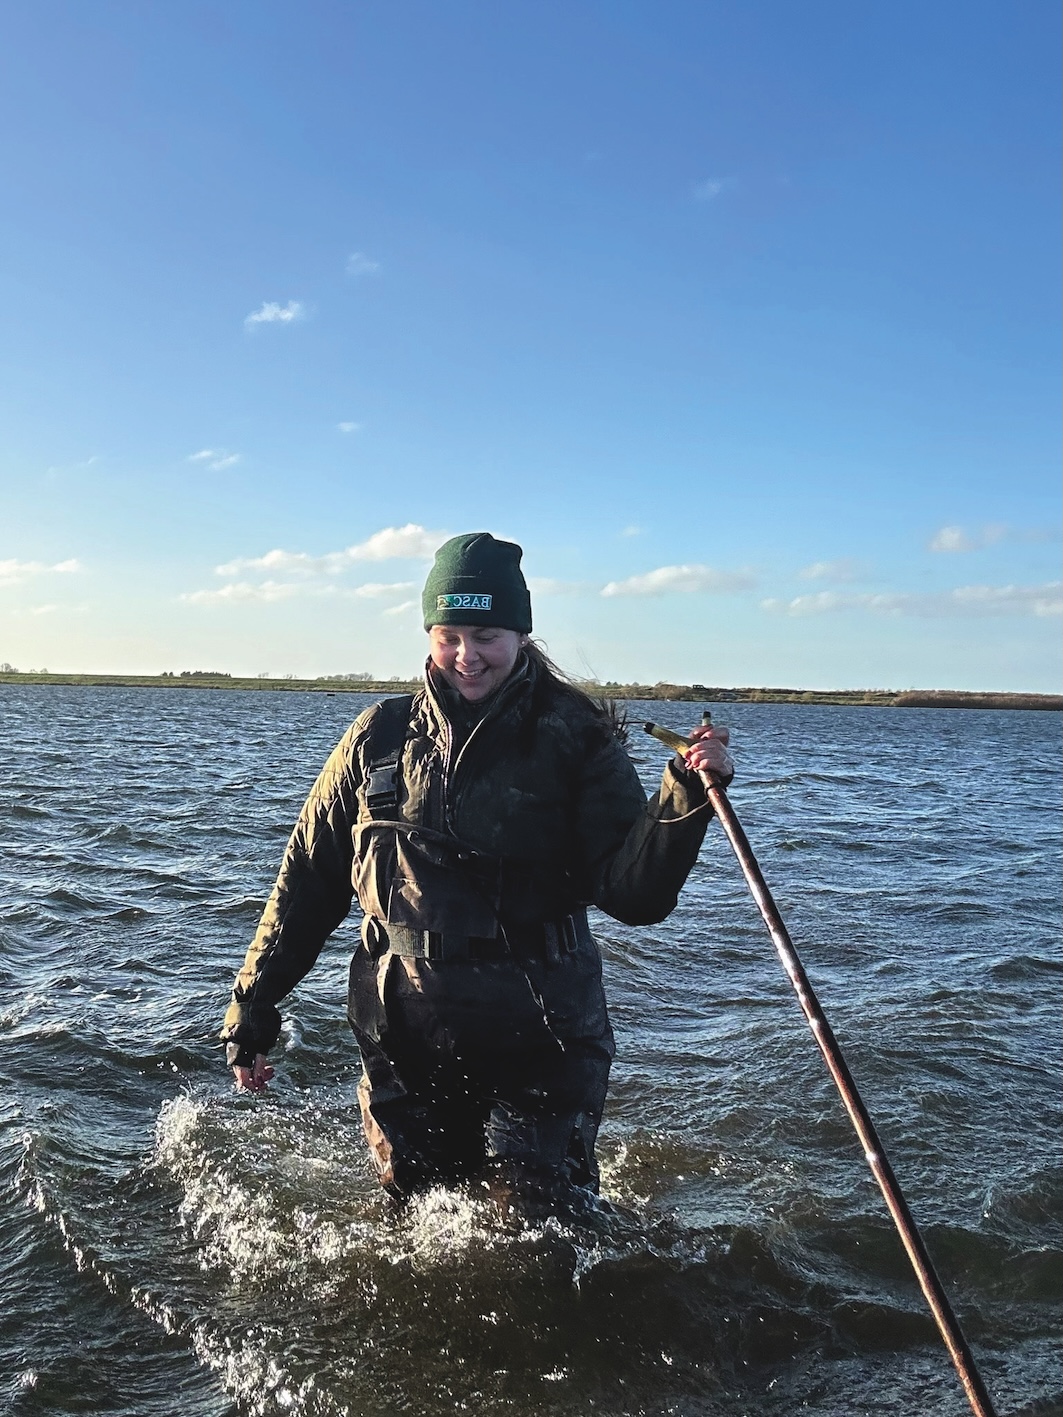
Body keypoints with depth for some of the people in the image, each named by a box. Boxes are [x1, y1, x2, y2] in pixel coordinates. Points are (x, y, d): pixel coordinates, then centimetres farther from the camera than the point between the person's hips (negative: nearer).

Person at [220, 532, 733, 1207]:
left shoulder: (575, 740, -5)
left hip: (540, 1049, -2)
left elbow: (635, 896, -12)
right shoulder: (379, 739, 2)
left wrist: (687, 795, -27)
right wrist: (253, 1007, 10)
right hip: (404, 1047, 3)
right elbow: (307, 879, 9)